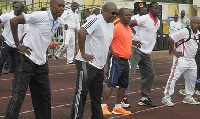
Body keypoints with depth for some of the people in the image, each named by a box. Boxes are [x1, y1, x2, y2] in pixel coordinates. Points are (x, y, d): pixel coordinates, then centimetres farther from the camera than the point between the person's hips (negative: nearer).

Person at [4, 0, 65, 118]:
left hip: (41, 62, 7)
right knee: (20, 91, -9)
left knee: (45, 93, 11)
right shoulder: (40, 16, -16)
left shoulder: (59, 22, 6)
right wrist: (18, 45, -13)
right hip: (28, 59, -7)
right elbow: (14, 21, -15)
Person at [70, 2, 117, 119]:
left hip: (99, 65, 9)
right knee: (81, 94, -5)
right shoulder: (97, 21, -14)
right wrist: (83, 53, -23)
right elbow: (81, 32, -26)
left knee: (97, 95, 16)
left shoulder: (111, 26, 14)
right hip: (87, 63, -9)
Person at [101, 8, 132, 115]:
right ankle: (103, 107, -5)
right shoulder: (117, 28, -14)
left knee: (124, 85, 11)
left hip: (125, 60, 9)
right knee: (111, 84, -10)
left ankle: (117, 107, 20)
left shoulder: (129, 29, 14)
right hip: (116, 59, -9)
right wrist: (112, 52, -18)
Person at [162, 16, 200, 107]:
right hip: (181, 58, -8)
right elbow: (170, 39, -15)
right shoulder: (184, 32, -16)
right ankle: (166, 97, -7)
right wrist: (174, 51, -12)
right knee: (174, 76, -11)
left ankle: (188, 98, 30)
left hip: (191, 60, 8)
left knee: (192, 78, 15)